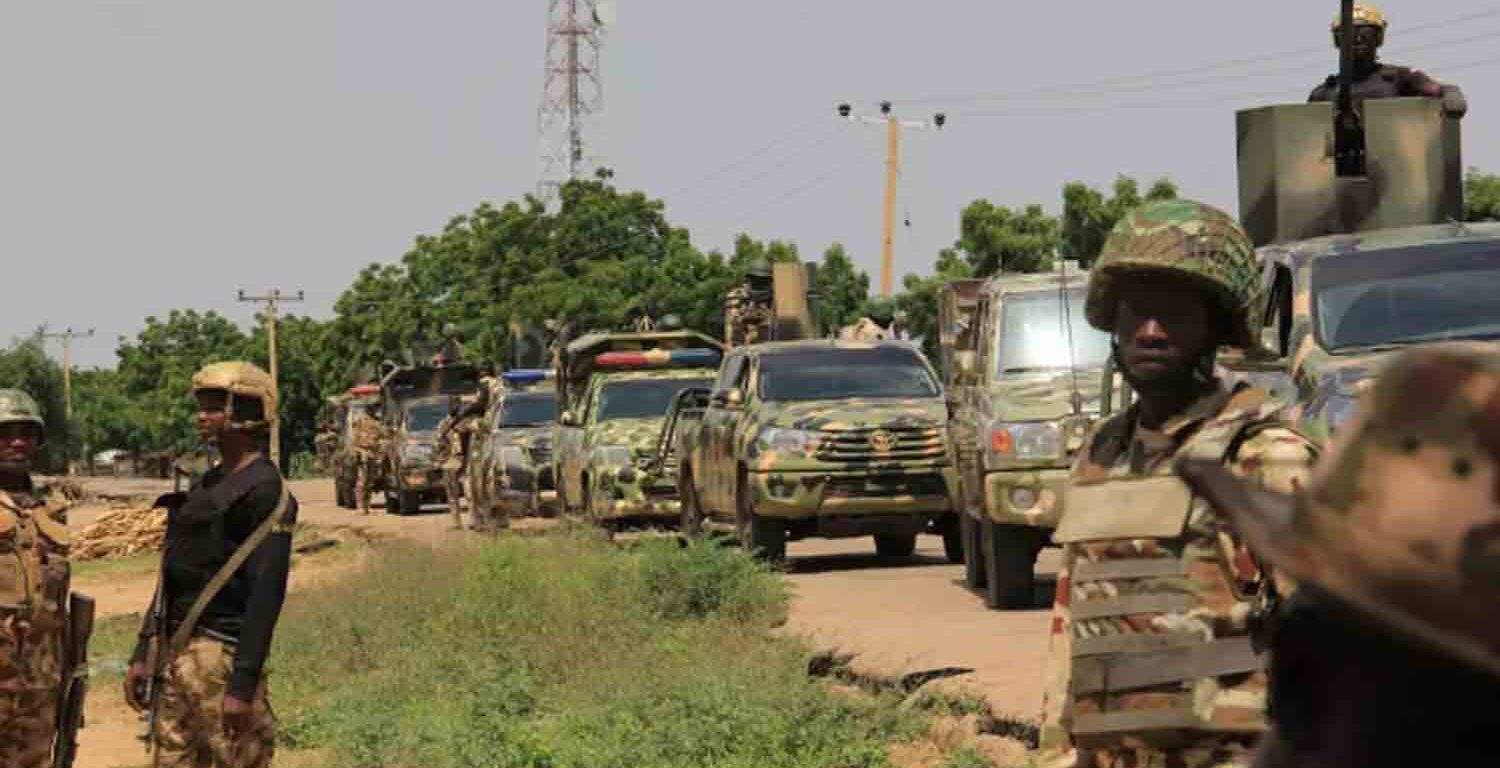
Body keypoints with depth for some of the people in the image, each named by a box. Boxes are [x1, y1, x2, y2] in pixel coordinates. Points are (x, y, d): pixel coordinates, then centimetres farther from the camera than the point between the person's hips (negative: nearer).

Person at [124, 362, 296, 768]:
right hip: (173, 654, 9)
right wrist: (142, 654, 16)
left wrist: (243, 684, -23)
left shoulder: (265, 492, -12)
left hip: (221, 655, -9)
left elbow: (266, 594, -18)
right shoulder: (205, 486, 16)